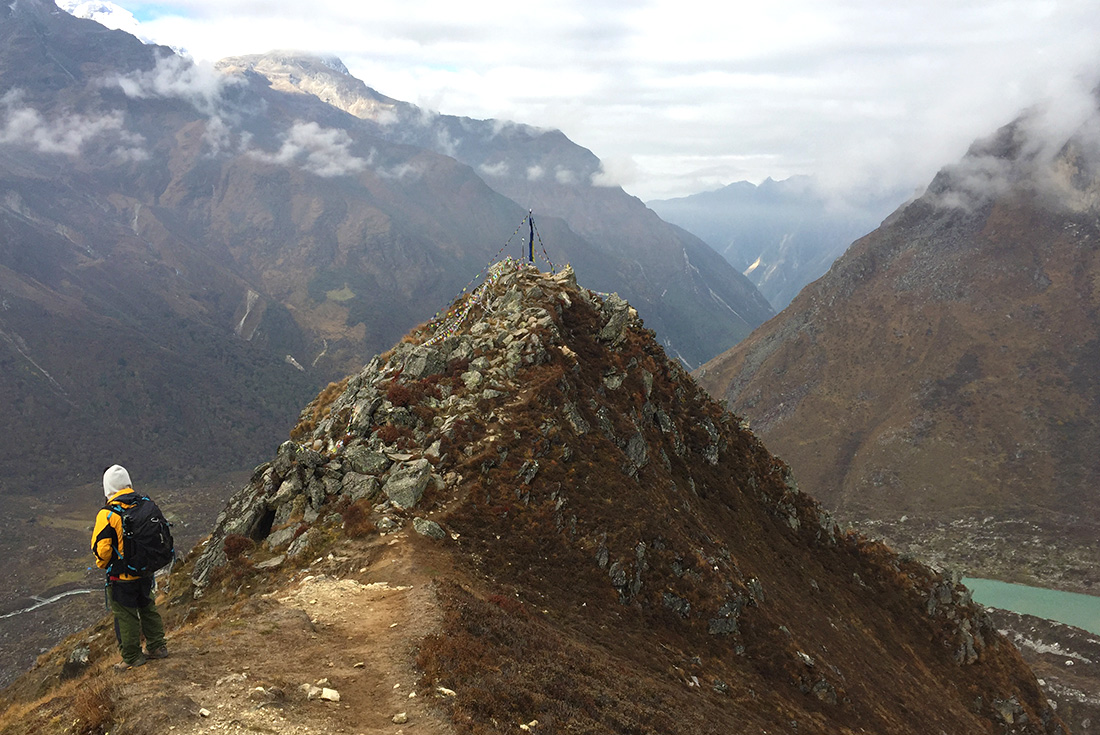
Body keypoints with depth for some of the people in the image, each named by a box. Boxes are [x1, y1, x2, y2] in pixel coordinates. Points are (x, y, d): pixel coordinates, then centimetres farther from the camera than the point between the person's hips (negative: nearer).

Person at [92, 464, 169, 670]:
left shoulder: (107, 514, -21)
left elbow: (101, 547, -18)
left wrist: (104, 565, 3)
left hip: (121, 576, -6)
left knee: (126, 615, 8)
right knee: (148, 607, 23)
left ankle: (132, 657, 18)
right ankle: (157, 646, 32)